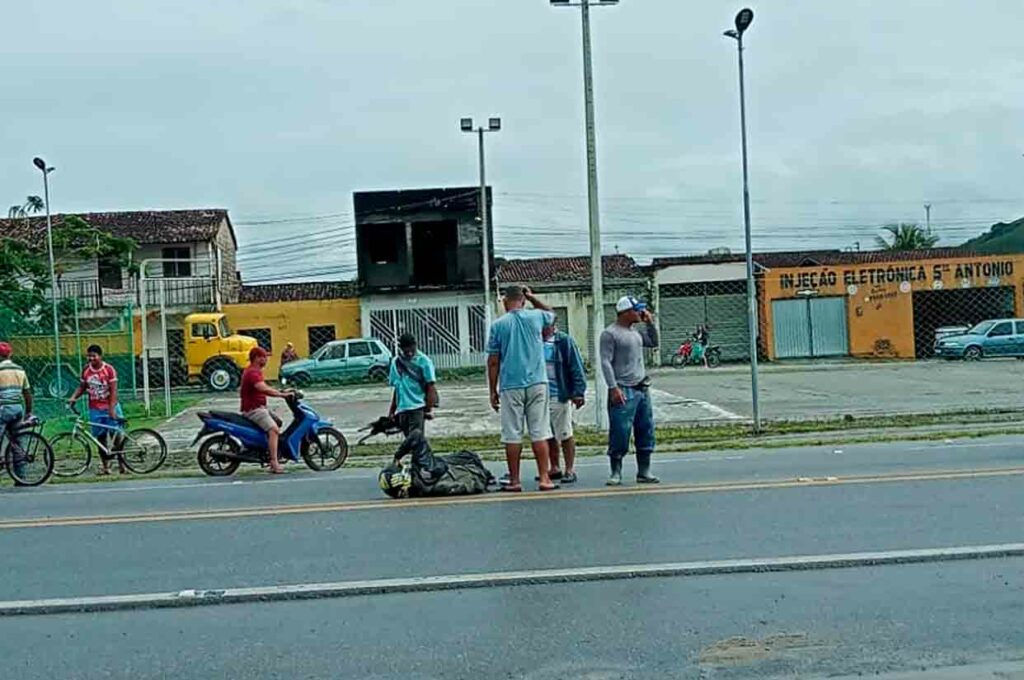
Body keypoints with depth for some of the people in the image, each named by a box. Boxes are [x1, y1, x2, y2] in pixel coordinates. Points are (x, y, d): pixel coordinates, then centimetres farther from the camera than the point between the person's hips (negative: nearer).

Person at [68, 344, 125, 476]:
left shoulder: (109, 369, -10)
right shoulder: (86, 370, 2)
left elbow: (113, 391, -12)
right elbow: (82, 387, 13)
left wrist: (112, 409, -18)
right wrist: (73, 397, -6)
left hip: (110, 407, -3)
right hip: (95, 409, 3)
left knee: (116, 435, -3)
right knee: (100, 437, 5)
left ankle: (121, 464, 6)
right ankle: (105, 466, 11)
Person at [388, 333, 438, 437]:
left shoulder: (423, 361, -4)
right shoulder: (396, 362, 10)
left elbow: (430, 387, -6)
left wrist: (429, 409, -14)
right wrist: (391, 412, 15)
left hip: (417, 408, -5)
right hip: (402, 409, 5)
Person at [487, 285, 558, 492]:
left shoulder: (498, 325, -1)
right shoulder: (536, 317, 3)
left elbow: (493, 361, 0)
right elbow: (551, 314, 29)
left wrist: (493, 391, 7)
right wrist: (532, 297, 24)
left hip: (510, 386, -1)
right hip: (537, 383, 1)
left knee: (512, 435, 4)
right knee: (539, 432, 3)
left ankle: (514, 481, 8)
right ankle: (544, 478, 3)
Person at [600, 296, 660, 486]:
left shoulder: (636, 332, 15)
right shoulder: (610, 333, -9)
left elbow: (654, 342, 29)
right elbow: (606, 362, -14)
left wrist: (650, 323, 17)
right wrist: (613, 388, -20)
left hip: (642, 389, 8)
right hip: (623, 391, -8)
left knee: (646, 431, 9)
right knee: (620, 432, -6)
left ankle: (644, 472, 17)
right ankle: (616, 473, 4)